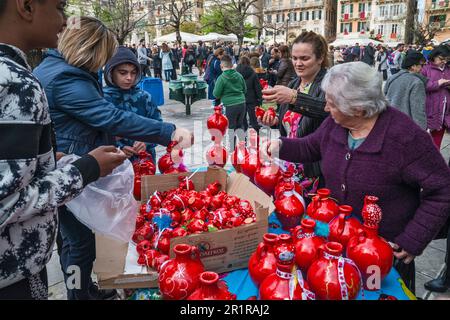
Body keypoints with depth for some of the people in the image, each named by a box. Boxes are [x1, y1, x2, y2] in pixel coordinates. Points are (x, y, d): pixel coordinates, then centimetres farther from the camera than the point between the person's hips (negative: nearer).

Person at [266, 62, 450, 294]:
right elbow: (311, 147, 11)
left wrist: (412, 242, -20)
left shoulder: (406, 137, -26)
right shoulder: (335, 123, -8)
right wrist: (280, 146, -6)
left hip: (388, 248, -5)